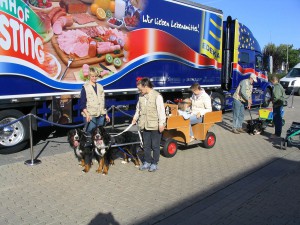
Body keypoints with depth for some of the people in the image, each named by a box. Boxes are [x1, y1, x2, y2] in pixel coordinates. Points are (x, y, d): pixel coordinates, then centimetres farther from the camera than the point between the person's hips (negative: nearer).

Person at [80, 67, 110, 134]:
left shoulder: (100, 87, 13)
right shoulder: (85, 88, -3)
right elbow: (82, 104, -6)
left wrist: (106, 114, 14)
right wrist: (87, 114, -17)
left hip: (101, 115, 5)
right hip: (90, 115, -5)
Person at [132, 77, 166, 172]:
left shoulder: (157, 96, -12)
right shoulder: (141, 96, 8)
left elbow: (161, 111, -14)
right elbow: (138, 109, 20)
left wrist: (161, 124, -15)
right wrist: (135, 118, 12)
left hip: (155, 126, -6)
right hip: (145, 125, 6)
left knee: (155, 146, 6)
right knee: (146, 145, 14)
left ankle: (154, 163, 19)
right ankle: (147, 162, 28)